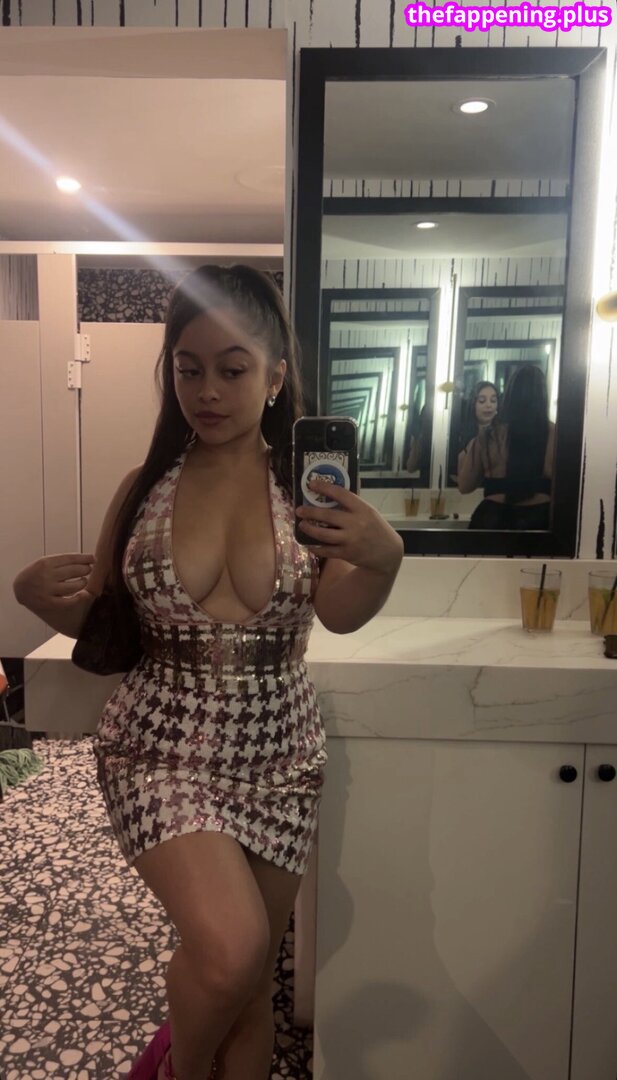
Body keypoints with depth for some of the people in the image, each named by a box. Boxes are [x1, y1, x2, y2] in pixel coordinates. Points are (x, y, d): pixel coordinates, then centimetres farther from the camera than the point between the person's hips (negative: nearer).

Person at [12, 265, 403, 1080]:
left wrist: (382, 560, -41)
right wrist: (41, 596, -13)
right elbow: (99, 618, 8)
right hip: (159, 744, 0)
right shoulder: (145, 488, -1)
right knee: (230, 949, -19)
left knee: (251, 988, 12)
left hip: (277, 750, 1)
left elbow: (342, 615, -19)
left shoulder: (308, 485, -5)